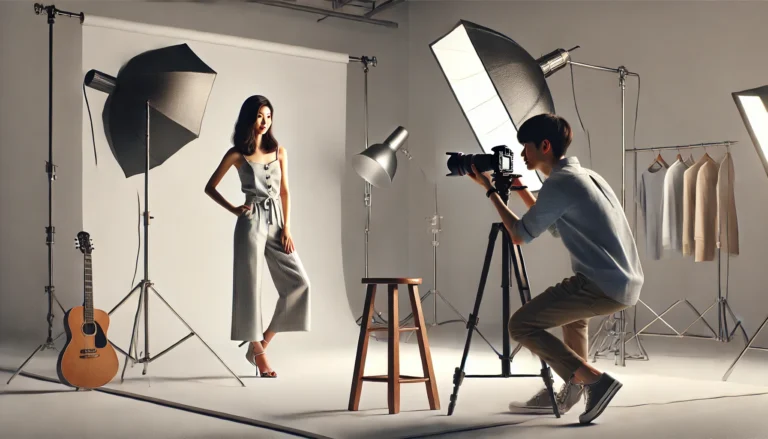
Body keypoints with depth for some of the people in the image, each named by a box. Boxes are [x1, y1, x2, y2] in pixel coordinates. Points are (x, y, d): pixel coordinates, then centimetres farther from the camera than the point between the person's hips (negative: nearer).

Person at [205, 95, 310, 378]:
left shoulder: (279, 152, 10)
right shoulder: (237, 154, 0)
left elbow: (285, 191, 9)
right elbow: (210, 187, 7)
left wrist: (287, 228, 1)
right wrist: (233, 209, -3)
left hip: (276, 220, 4)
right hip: (251, 221, -4)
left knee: (299, 281, -3)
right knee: (251, 286, -4)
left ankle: (263, 341, 7)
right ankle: (258, 353, 4)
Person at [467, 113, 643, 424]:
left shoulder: (559, 182, -10)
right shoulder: (585, 175, 19)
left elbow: (519, 235, -3)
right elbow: (555, 228, 31)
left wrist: (490, 190, 7)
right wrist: (521, 190, 28)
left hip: (603, 287, -10)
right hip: (626, 285, 10)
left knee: (521, 325, -5)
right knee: (572, 308, 38)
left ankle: (594, 379, -10)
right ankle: (574, 385, 30)